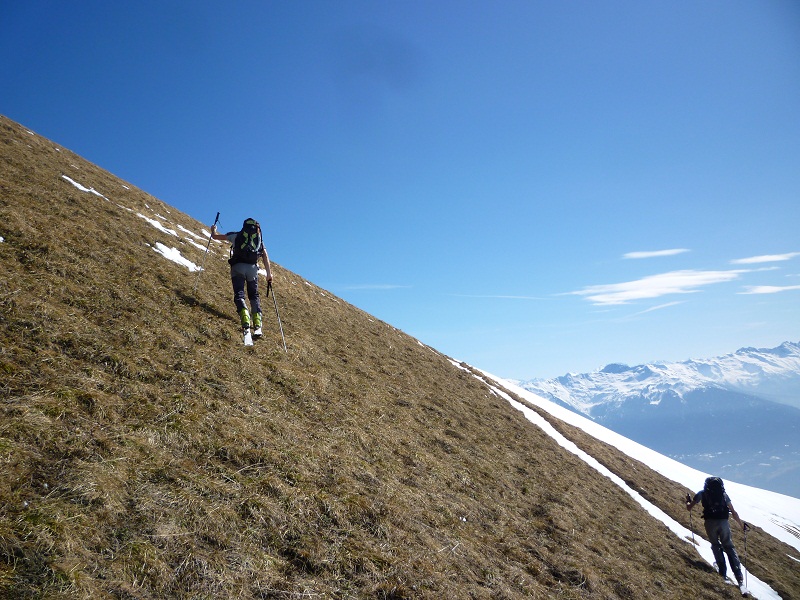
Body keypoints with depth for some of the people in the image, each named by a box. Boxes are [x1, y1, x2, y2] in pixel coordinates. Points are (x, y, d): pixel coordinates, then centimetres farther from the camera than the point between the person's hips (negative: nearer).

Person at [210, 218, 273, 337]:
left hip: (238, 266, -2)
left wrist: (213, 230, 47)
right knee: (254, 295, 11)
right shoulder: (259, 239, 21)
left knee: (239, 294, -5)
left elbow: (215, 236, 24)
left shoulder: (236, 235, 17)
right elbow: (265, 256, 11)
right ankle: (257, 324, -5)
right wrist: (269, 274, 11)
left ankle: (245, 319, -30)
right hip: (253, 268, 2)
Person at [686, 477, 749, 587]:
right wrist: (742, 524, 25)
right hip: (724, 522, 1)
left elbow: (689, 508, 15)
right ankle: (739, 577, 3)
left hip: (710, 522, -1)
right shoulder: (723, 494, 17)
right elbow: (733, 512, 14)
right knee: (729, 547, 11)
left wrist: (688, 501, 36)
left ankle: (723, 572, 7)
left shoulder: (702, 493, 14)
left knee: (715, 545, 18)